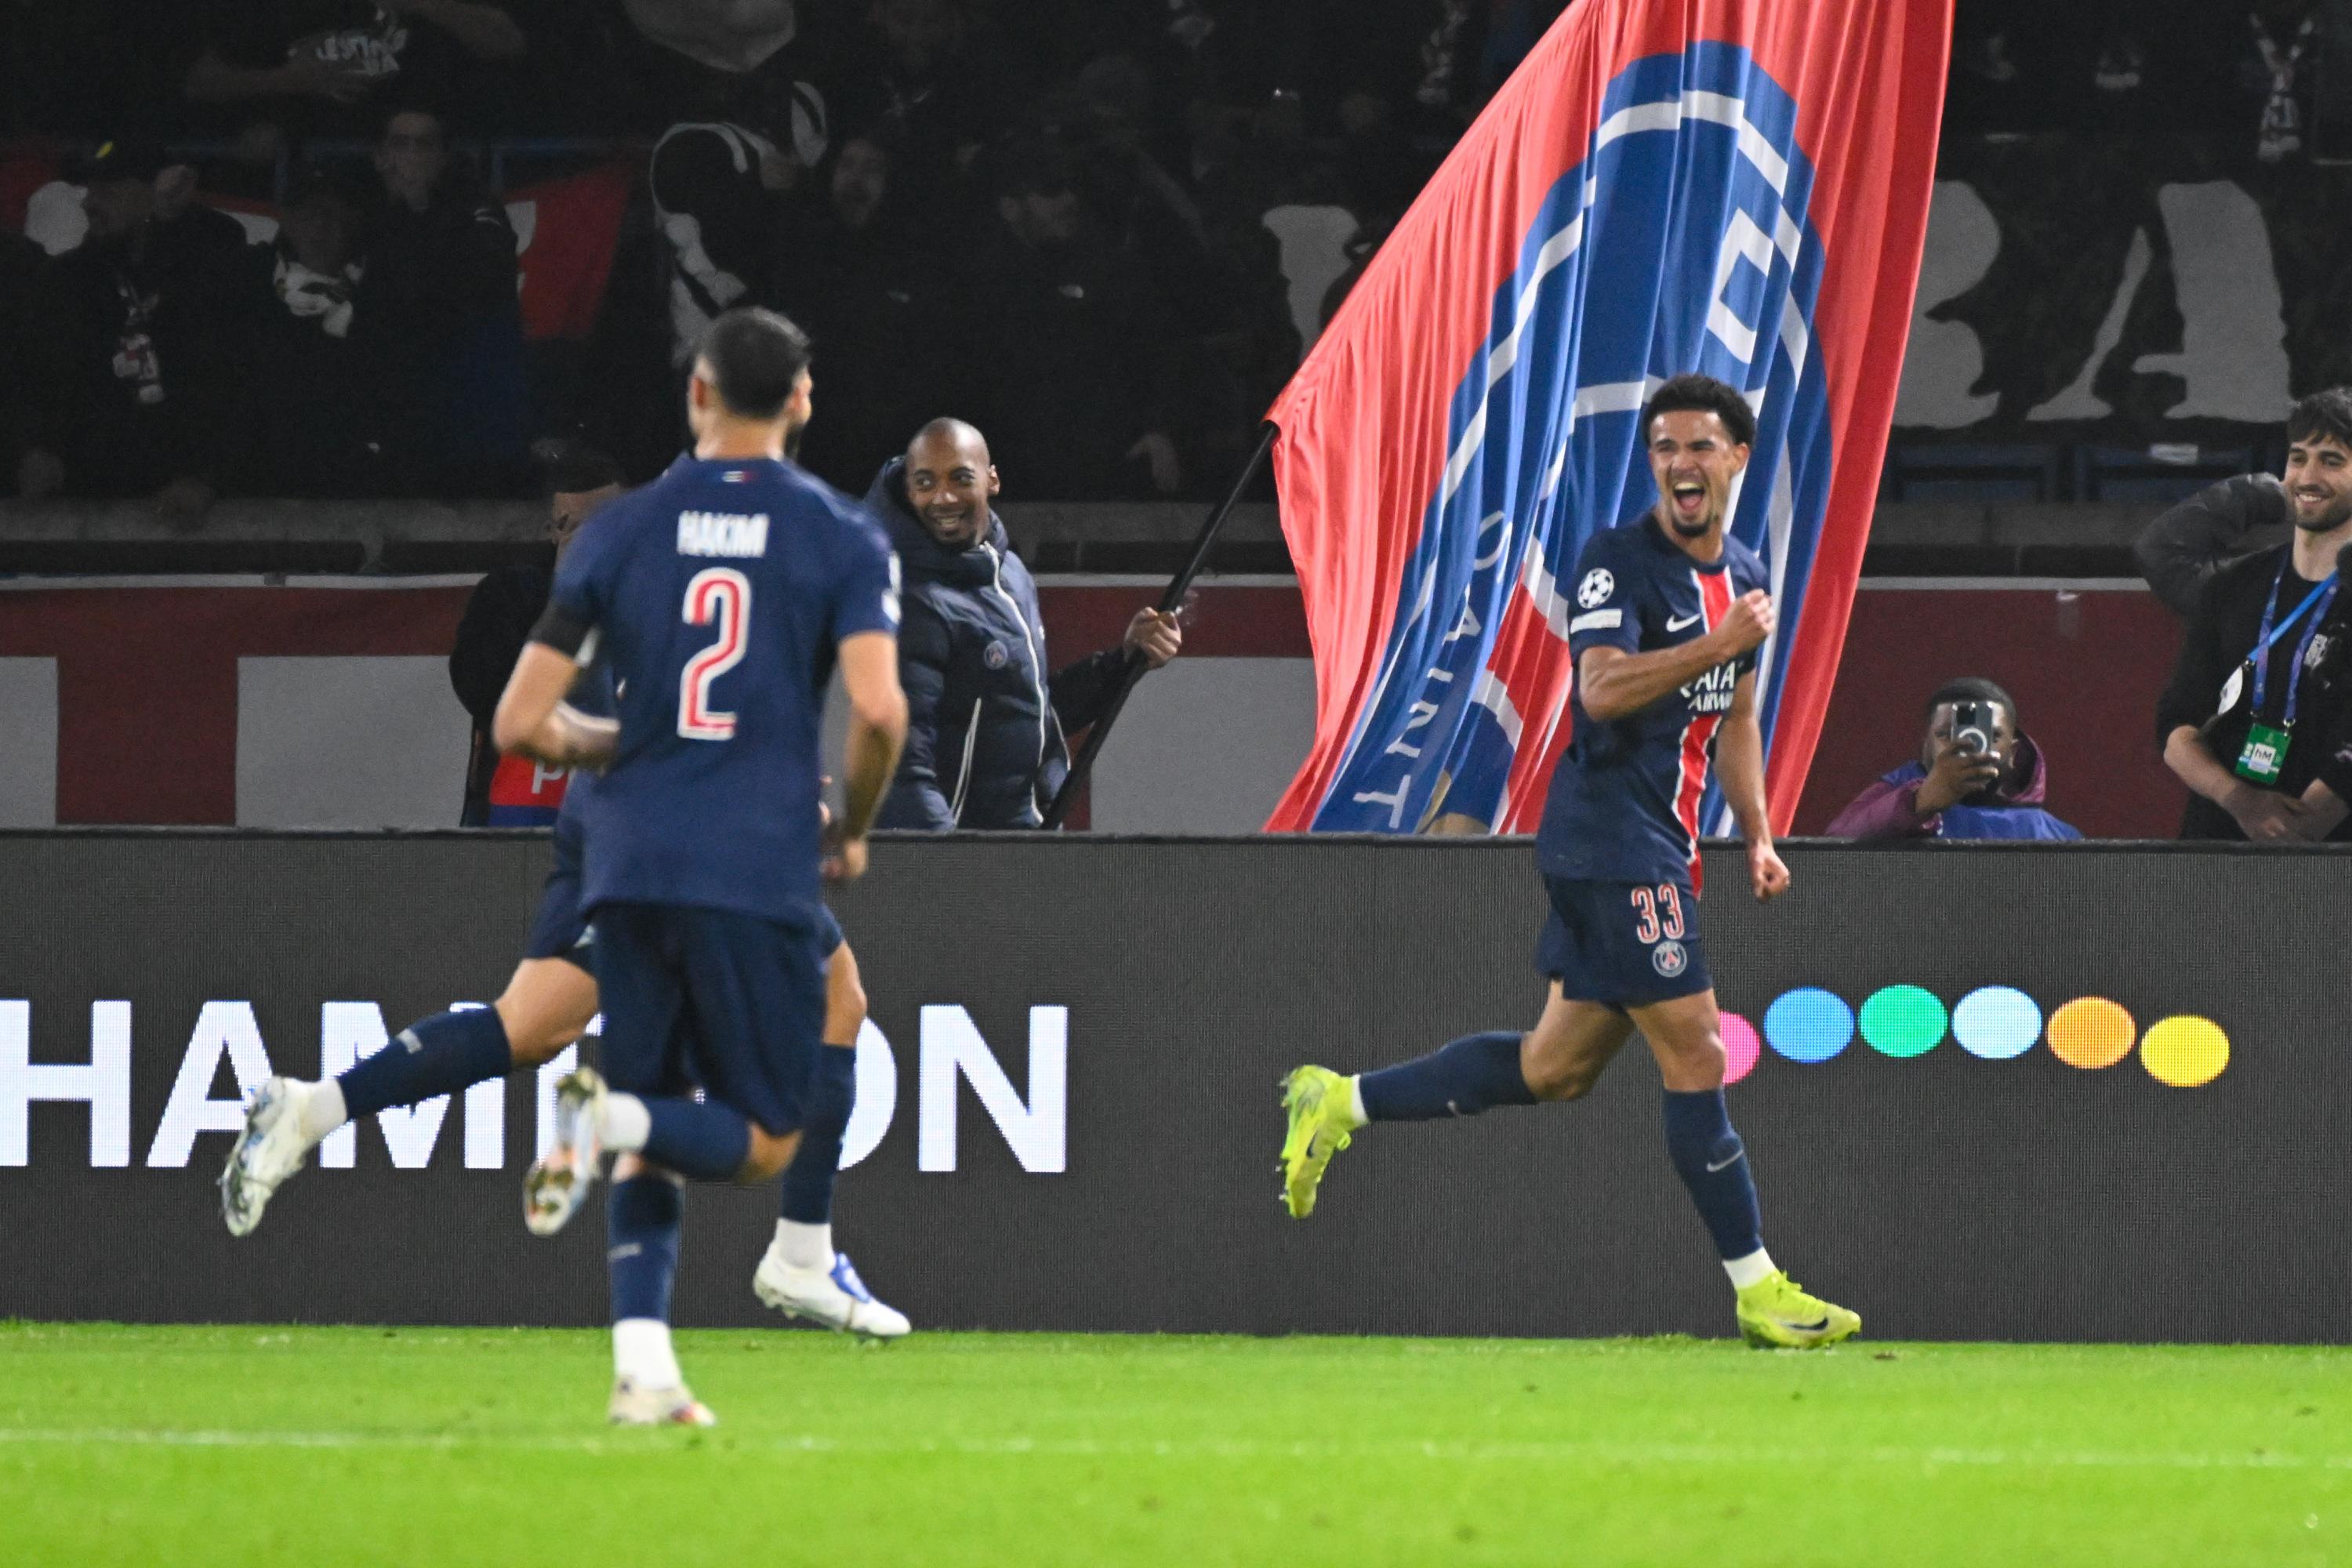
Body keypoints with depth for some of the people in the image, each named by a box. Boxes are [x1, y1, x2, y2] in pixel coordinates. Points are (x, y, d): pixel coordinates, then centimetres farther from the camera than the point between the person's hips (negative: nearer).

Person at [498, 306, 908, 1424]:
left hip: (630, 867, 3)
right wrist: (852, 830, 7)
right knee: (762, 1142, 5)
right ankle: (615, 1115, -25)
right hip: (760, 870, -3)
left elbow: (520, 725, 5)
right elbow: (878, 710, -12)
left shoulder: (624, 529, 7)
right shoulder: (842, 536, 1)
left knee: (650, 1147, 14)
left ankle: (642, 1362, -2)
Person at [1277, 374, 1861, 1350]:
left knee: (1556, 1066, 12)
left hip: (1658, 848, 9)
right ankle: (1755, 1287, -4)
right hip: (1612, 840, -9)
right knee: (1695, 1053, -8)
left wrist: (1757, 836, 18)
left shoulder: (1741, 574, 16)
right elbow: (1603, 686, -24)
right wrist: (1718, 645, -27)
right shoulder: (1619, 559, -10)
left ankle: (1342, 1105, 22)